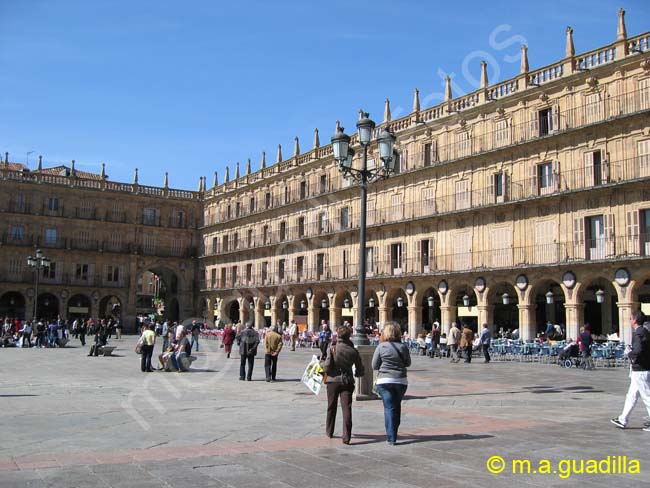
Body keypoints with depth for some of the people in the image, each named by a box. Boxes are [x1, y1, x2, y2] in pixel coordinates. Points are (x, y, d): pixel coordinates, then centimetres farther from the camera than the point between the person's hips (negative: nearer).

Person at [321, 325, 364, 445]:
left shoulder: (333, 349, -10)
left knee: (331, 408, 17)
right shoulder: (354, 351, -2)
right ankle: (346, 436, -11)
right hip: (347, 382, 1)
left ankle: (329, 432, 33)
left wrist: (321, 363, 8)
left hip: (333, 381, 0)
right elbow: (360, 371, 5)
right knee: (347, 408, -2)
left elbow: (327, 368, -13)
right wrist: (355, 374, 27)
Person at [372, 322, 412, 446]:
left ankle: (391, 438, -2)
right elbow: (408, 363, 10)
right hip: (401, 381, 2)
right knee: (397, 407, 17)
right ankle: (393, 434, 25)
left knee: (389, 408, 2)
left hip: (384, 381, -2)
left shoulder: (381, 347, -7)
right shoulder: (403, 347, -3)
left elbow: (374, 366, -1)